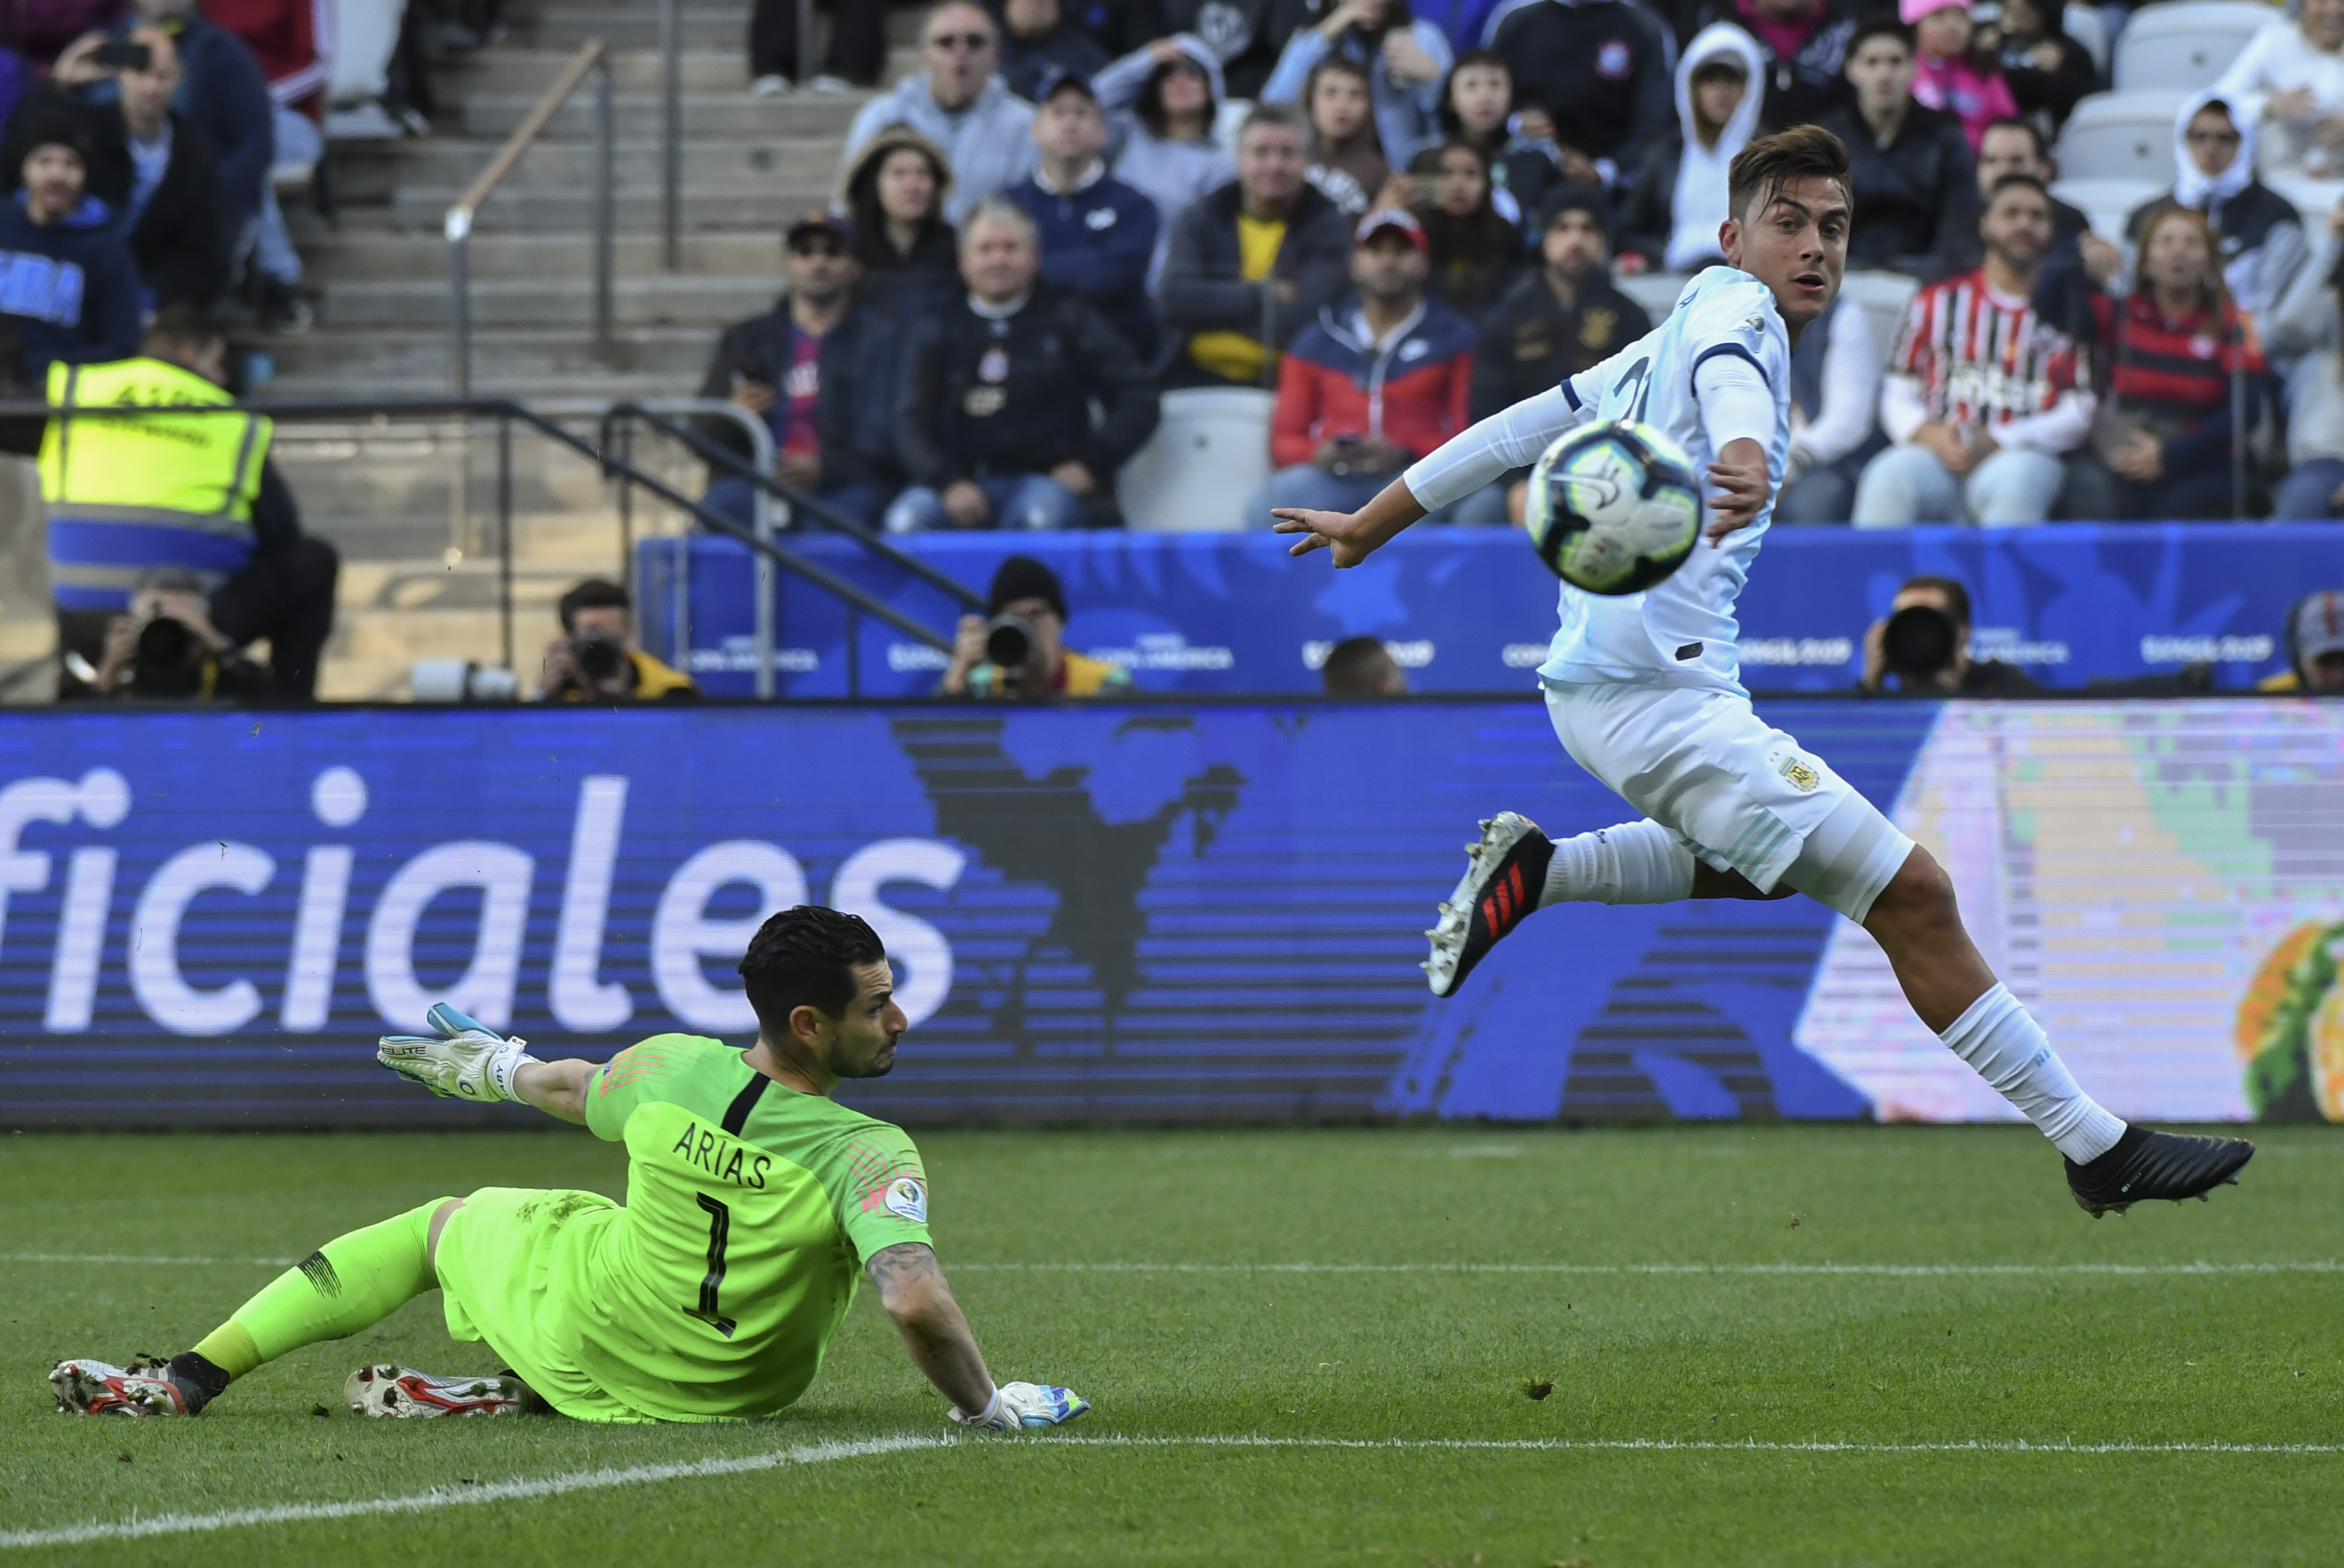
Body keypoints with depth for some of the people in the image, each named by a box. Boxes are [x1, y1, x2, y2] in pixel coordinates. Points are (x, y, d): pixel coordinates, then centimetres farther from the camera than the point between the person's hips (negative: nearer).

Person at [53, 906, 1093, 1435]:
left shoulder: (670, 1070, -16)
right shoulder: (872, 1157, -28)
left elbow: (573, 1089, 7)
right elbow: (917, 1303, -41)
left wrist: (499, 1071, 30)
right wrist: (985, 1407, -22)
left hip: (585, 1327, 1)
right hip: (726, 1396, -1)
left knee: (443, 1222, 26)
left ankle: (191, 1377, 17)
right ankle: (518, 1396, 6)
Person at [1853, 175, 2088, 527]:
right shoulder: (1937, 302, 18)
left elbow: (2079, 416, 5)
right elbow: (1898, 396, 15)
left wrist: (1997, 443, -9)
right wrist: (1931, 435, -9)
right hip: (1938, 456, 2)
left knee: (2011, 482, -38)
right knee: (1889, 477, -32)